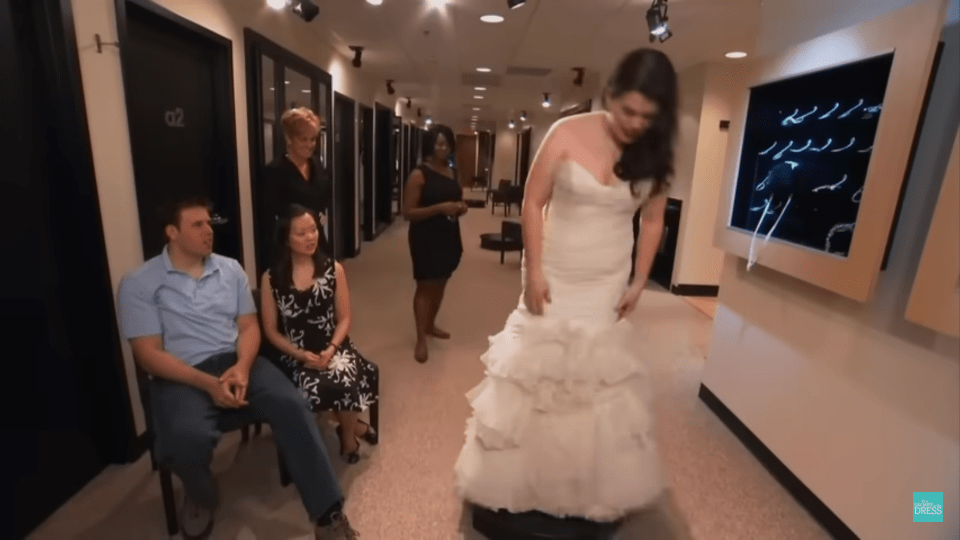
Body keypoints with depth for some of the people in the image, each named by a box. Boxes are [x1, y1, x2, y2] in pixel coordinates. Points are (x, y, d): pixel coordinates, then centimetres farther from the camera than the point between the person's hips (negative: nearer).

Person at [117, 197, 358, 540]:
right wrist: (208, 383, -20)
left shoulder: (230, 269, 10)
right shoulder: (139, 284, -1)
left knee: (291, 405, -24)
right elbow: (149, 354, -7)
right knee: (189, 438, -34)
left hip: (236, 362, 3)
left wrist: (242, 366, -14)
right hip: (181, 376, -2)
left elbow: (248, 326, 7)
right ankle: (201, 498, 6)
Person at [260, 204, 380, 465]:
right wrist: (300, 354, -12)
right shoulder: (271, 278, -1)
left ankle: (349, 434, 6)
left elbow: (344, 319, 2)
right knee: (316, 387, -31)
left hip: (333, 347, 1)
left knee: (345, 379, -30)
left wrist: (331, 349, -15)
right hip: (295, 354, 0)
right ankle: (353, 425, 3)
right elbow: (271, 331, 2)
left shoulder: (333, 269, 1)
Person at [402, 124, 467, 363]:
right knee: (425, 286, -2)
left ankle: (430, 325, 36)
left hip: (449, 236, 7)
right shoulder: (419, 175, -11)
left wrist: (461, 207, 0)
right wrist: (439, 208, -26)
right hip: (425, 239, -7)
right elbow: (408, 213, -16)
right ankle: (421, 339, 8)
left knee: (440, 284, 16)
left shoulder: (452, 173, 9)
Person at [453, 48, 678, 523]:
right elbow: (533, 203, -10)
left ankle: (594, 493, 34)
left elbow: (653, 220, 6)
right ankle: (518, 484, 31)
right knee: (534, 373, 8)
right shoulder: (568, 134, -13)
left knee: (600, 379, 12)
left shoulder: (653, 154, -4)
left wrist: (639, 282, 3)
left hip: (607, 284, 3)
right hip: (554, 278, -2)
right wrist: (533, 272, -12)